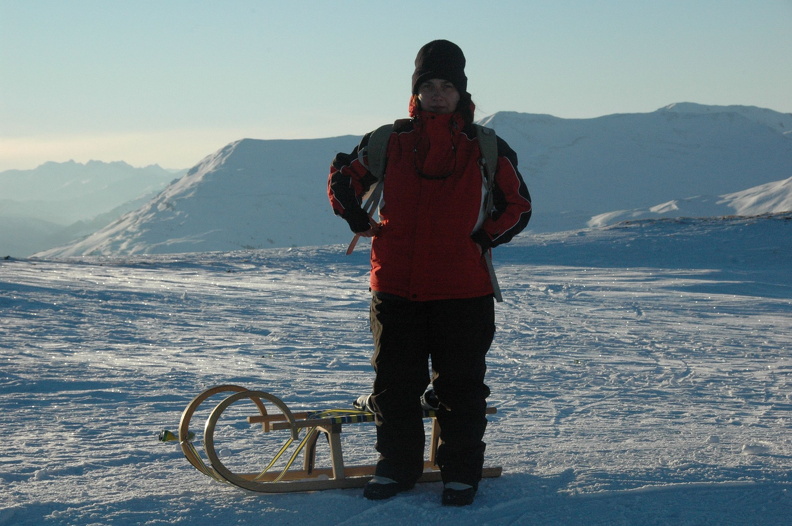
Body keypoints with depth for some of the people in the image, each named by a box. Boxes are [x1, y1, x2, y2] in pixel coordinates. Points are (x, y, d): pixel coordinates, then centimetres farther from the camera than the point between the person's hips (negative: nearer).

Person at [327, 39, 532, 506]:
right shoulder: (388, 142, 5)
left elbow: (518, 206, 10)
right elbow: (342, 179, 17)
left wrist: (482, 239, -3)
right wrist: (364, 224, 5)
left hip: (463, 291, -1)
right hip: (395, 288, 1)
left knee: (461, 385, 3)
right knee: (395, 382, 7)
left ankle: (462, 473, 14)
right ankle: (396, 467, 20)